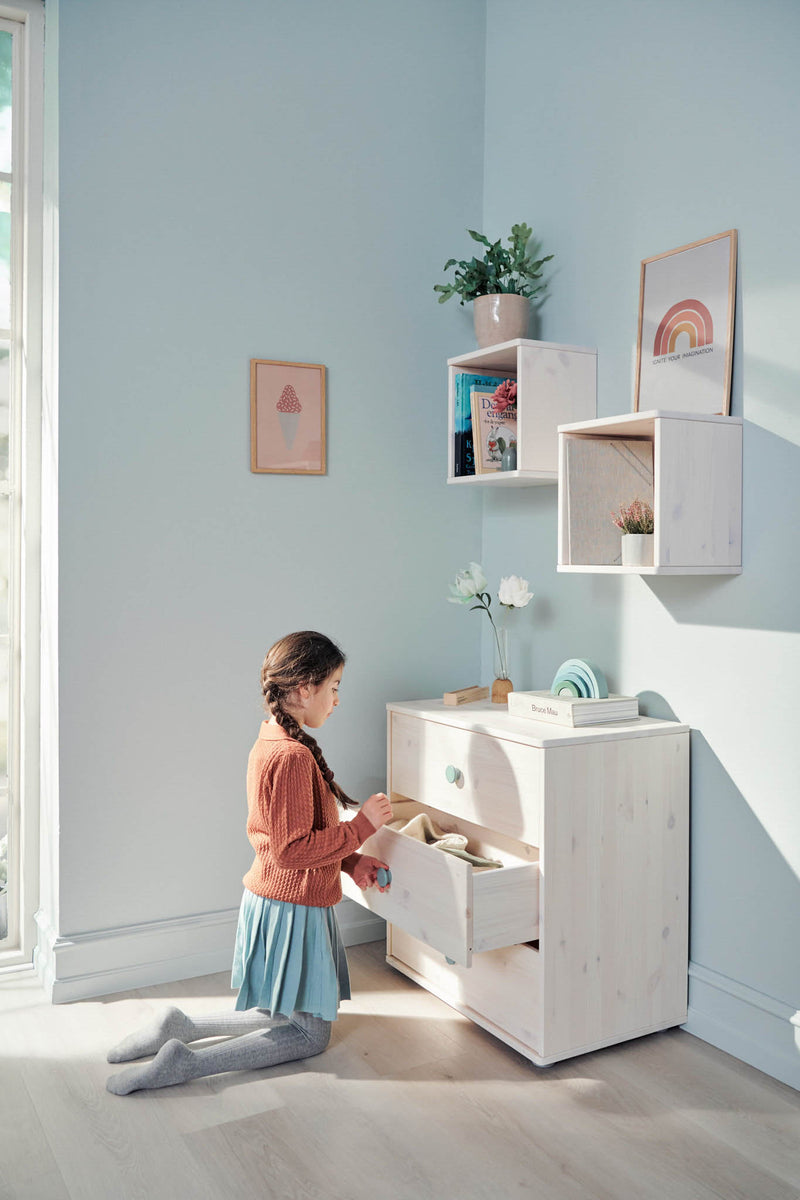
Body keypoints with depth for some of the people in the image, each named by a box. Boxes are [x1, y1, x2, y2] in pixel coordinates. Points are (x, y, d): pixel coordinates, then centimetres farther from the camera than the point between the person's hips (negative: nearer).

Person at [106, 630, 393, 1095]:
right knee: (310, 1033, 8)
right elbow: (293, 850, -25)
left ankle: (179, 1026, 15)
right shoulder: (294, 756, -25)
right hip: (294, 908, -9)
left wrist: (352, 861, 8)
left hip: (269, 898, 9)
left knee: (286, 1012, 24)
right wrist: (362, 825, -17)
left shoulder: (269, 744, 7)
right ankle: (188, 1064, -3)